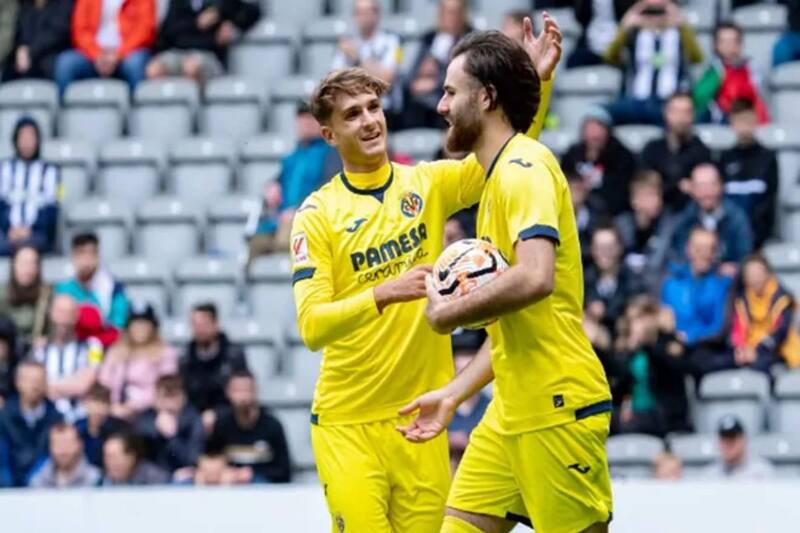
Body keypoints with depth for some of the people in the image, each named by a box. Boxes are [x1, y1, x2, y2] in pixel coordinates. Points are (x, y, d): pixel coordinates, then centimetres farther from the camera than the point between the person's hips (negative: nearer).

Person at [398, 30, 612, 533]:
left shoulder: (524, 167, -11)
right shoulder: (500, 176, 19)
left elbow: (535, 279, -28)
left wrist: (449, 313, -15)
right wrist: (453, 394, 22)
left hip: (556, 410, -10)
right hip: (513, 411, 10)